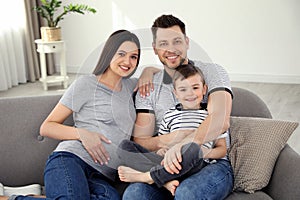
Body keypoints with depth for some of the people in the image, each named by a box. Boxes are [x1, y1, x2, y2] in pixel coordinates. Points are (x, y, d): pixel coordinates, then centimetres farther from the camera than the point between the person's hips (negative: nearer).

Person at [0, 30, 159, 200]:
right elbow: (46, 127, 6)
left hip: (103, 177, 5)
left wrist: (147, 72, 19)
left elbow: (157, 71, 42)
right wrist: (81, 133, -10)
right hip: (71, 160, -4)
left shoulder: (128, 85, 23)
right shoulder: (86, 84, 6)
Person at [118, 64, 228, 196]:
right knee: (126, 145, -9)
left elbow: (222, 149, 13)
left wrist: (206, 153, -9)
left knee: (192, 147, -39)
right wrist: (160, 150, 1)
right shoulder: (170, 115, 22)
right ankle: (166, 181, -31)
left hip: (196, 164, -3)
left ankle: (146, 176, -25)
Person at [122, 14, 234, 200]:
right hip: (167, 165, 3)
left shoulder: (211, 72, 2)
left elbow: (221, 120, -16)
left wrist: (183, 144, -33)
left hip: (212, 163, -2)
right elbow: (139, 142, 4)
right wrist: (166, 140, -18)